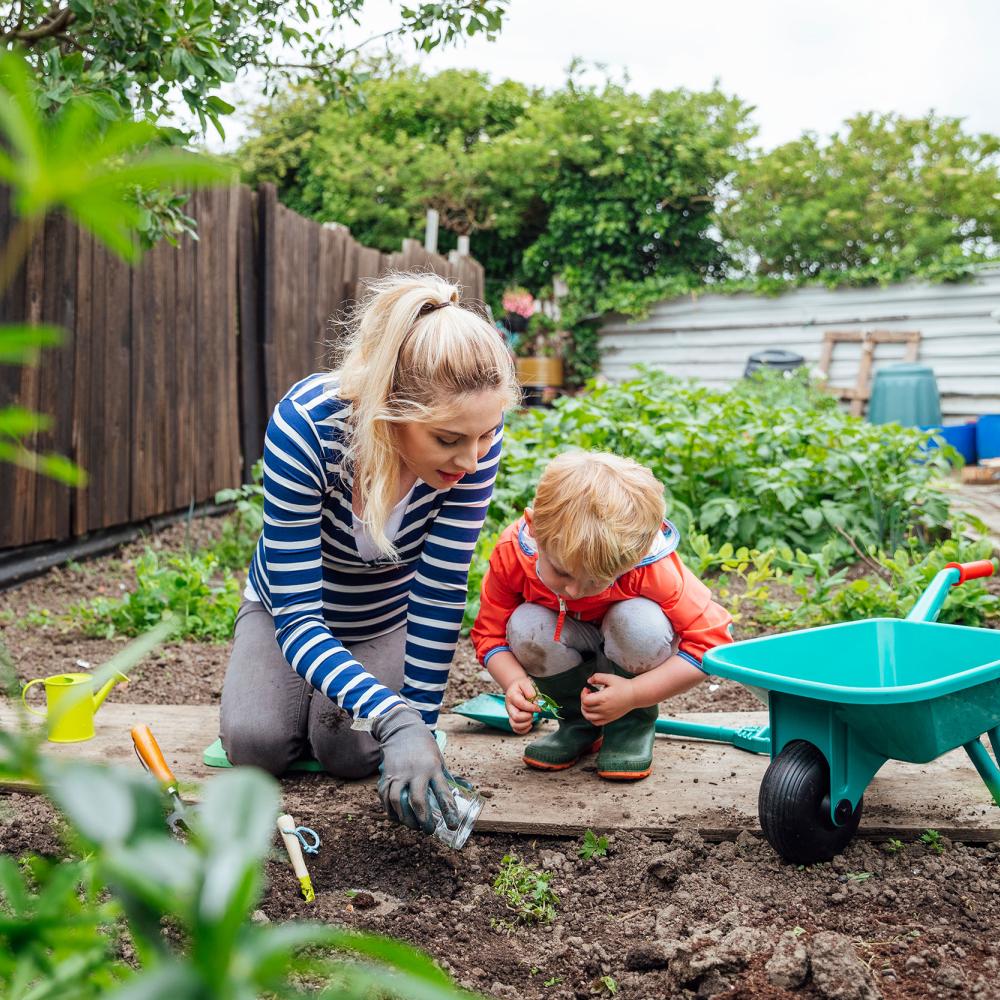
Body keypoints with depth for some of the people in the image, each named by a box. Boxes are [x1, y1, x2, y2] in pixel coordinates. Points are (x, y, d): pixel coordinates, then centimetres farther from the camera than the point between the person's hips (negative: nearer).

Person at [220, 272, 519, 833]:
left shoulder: (474, 432, -32)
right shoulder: (304, 425, -39)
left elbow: (440, 594, -26)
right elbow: (296, 615, -39)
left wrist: (420, 727, -27)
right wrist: (395, 721, -52)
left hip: (388, 617, 1)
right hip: (291, 603, -1)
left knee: (351, 752, -19)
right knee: (258, 743, -19)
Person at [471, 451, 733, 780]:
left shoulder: (653, 567, -35)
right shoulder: (511, 553, -29)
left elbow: (711, 640, -29)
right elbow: (491, 633, -14)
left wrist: (633, 695, -34)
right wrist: (514, 683, -36)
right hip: (572, 646, 2)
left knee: (639, 620, -36)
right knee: (525, 628, -30)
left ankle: (635, 723, -6)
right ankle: (577, 722, -2)